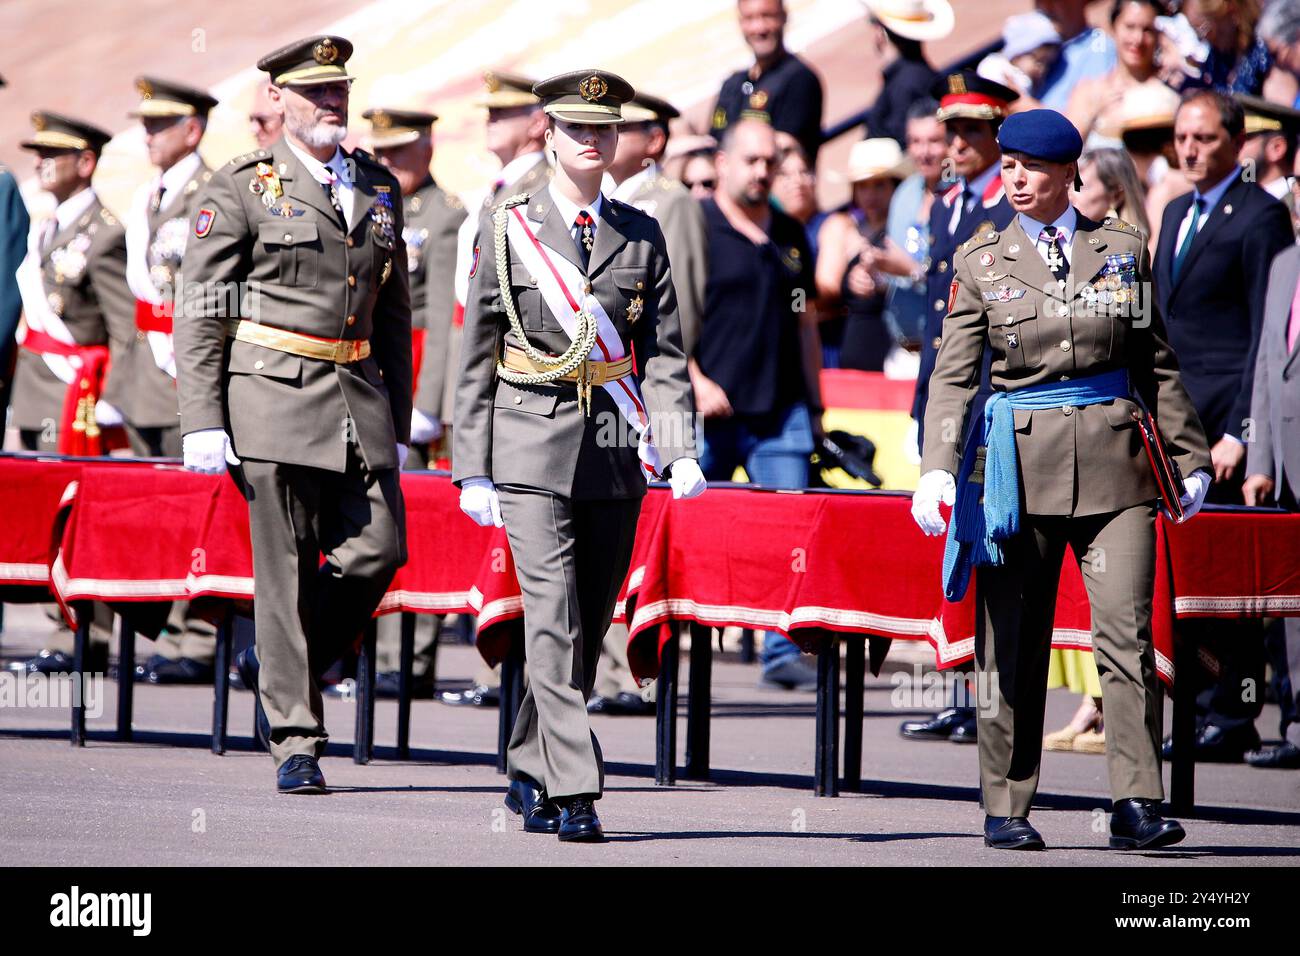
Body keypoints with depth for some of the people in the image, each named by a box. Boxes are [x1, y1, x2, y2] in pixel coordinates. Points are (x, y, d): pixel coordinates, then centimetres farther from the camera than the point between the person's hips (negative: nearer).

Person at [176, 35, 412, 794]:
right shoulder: (240, 189, 0)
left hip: (359, 392, 5)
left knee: (378, 547, -7)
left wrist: (397, 423, 16)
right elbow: (200, 312, -3)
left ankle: (277, 659, 18)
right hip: (274, 391, -5)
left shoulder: (380, 189, 15)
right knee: (286, 566, -4)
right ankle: (297, 742, 2)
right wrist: (203, 421, -10)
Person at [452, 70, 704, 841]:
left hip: (616, 453, 3)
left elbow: (664, 356, 6)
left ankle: (531, 771, 25)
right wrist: (473, 470, 0)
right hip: (532, 445, -3)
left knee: (590, 625, 9)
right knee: (554, 619, -13)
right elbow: (477, 360, 4)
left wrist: (682, 452, -8)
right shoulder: (508, 231, 3)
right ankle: (576, 793, -16)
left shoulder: (641, 237, 9)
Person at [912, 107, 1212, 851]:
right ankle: (1007, 809, 12)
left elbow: (1156, 363, 15)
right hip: (1020, 466, 0)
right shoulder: (981, 261, 5)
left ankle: (1137, 803, -11)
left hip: (1114, 464, 0)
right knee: (1013, 644, 3)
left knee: (1128, 633, -10)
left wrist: (1191, 456, 16)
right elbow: (954, 374, 2)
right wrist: (938, 468, -11)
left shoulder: (1122, 250, 8)